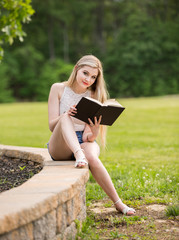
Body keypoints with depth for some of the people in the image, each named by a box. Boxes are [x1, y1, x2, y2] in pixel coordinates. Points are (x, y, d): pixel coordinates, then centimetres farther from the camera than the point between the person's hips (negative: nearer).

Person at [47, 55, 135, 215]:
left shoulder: (94, 96, 1)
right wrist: (65, 115, -27)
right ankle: (79, 155, -52)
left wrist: (94, 133, -29)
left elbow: (88, 137, -5)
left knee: (91, 157, -36)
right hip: (59, 146, 0)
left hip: (83, 142, 0)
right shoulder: (58, 89, 0)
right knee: (65, 118, -31)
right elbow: (52, 125, -6)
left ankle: (118, 203, -30)